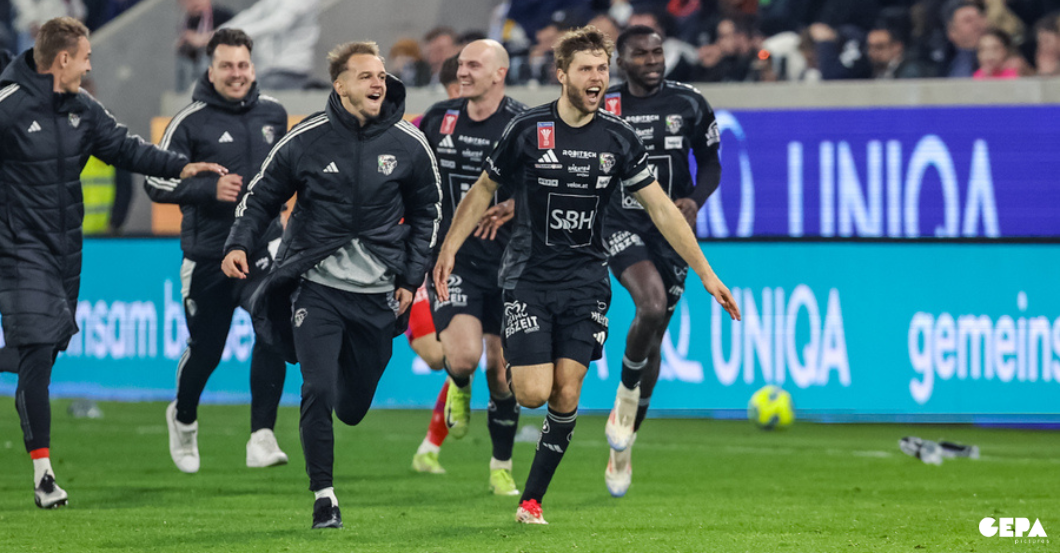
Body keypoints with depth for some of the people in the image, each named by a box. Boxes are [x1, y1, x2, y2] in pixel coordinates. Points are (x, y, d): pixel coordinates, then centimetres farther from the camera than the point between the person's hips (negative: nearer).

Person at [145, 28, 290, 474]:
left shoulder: (273, 114, 5)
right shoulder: (191, 121, -8)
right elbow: (156, 182, -11)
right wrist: (211, 187, -23)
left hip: (262, 248, 2)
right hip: (207, 254, -2)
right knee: (205, 350, 9)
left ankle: (262, 437, -21)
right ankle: (183, 417, 41)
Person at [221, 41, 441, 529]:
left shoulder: (409, 145, -2)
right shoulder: (306, 140, -7)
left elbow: (426, 211, 12)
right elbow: (261, 196, 5)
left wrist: (411, 278, 7)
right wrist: (239, 243, -11)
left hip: (376, 292, 2)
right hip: (316, 285, -2)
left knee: (354, 407, 9)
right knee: (318, 391, -15)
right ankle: (323, 495, -3)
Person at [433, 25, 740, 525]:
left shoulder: (618, 138, 0)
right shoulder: (527, 130, -6)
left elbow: (660, 207, 4)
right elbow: (484, 189, 7)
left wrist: (706, 273, 1)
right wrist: (449, 250, 2)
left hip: (585, 279, 2)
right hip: (528, 275, -2)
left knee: (566, 395, -5)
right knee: (534, 393, -12)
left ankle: (532, 499, 8)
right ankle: (509, 369, 25)